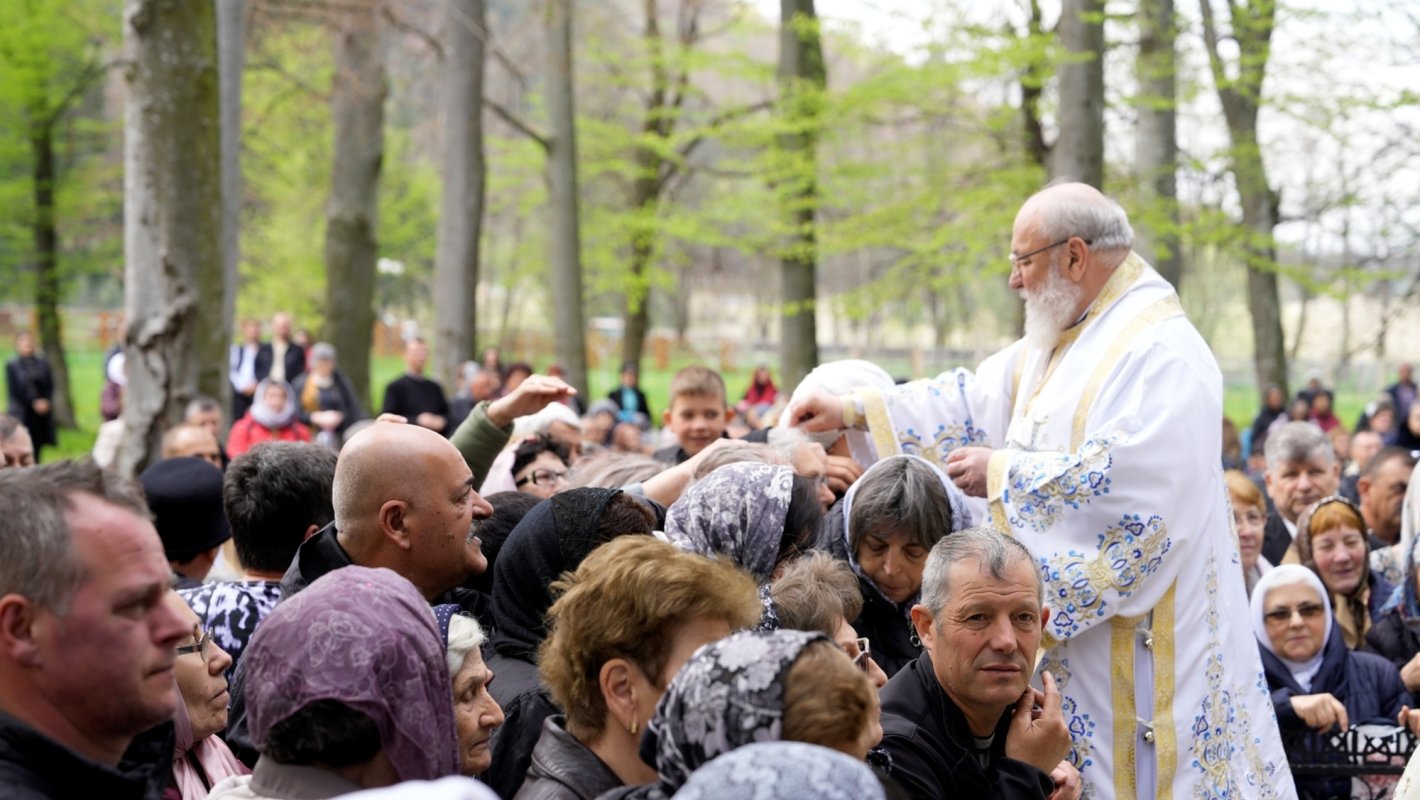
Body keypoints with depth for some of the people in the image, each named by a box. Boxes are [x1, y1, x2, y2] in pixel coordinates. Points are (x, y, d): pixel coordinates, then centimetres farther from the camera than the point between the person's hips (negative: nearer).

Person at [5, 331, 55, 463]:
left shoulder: (42, 363, 7)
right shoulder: (12, 366, -1)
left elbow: (50, 386, 8)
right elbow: (13, 390, -4)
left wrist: (46, 402, -10)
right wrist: (34, 403, -9)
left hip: (42, 412, 3)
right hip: (23, 414, -3)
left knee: (38, 448, 3)